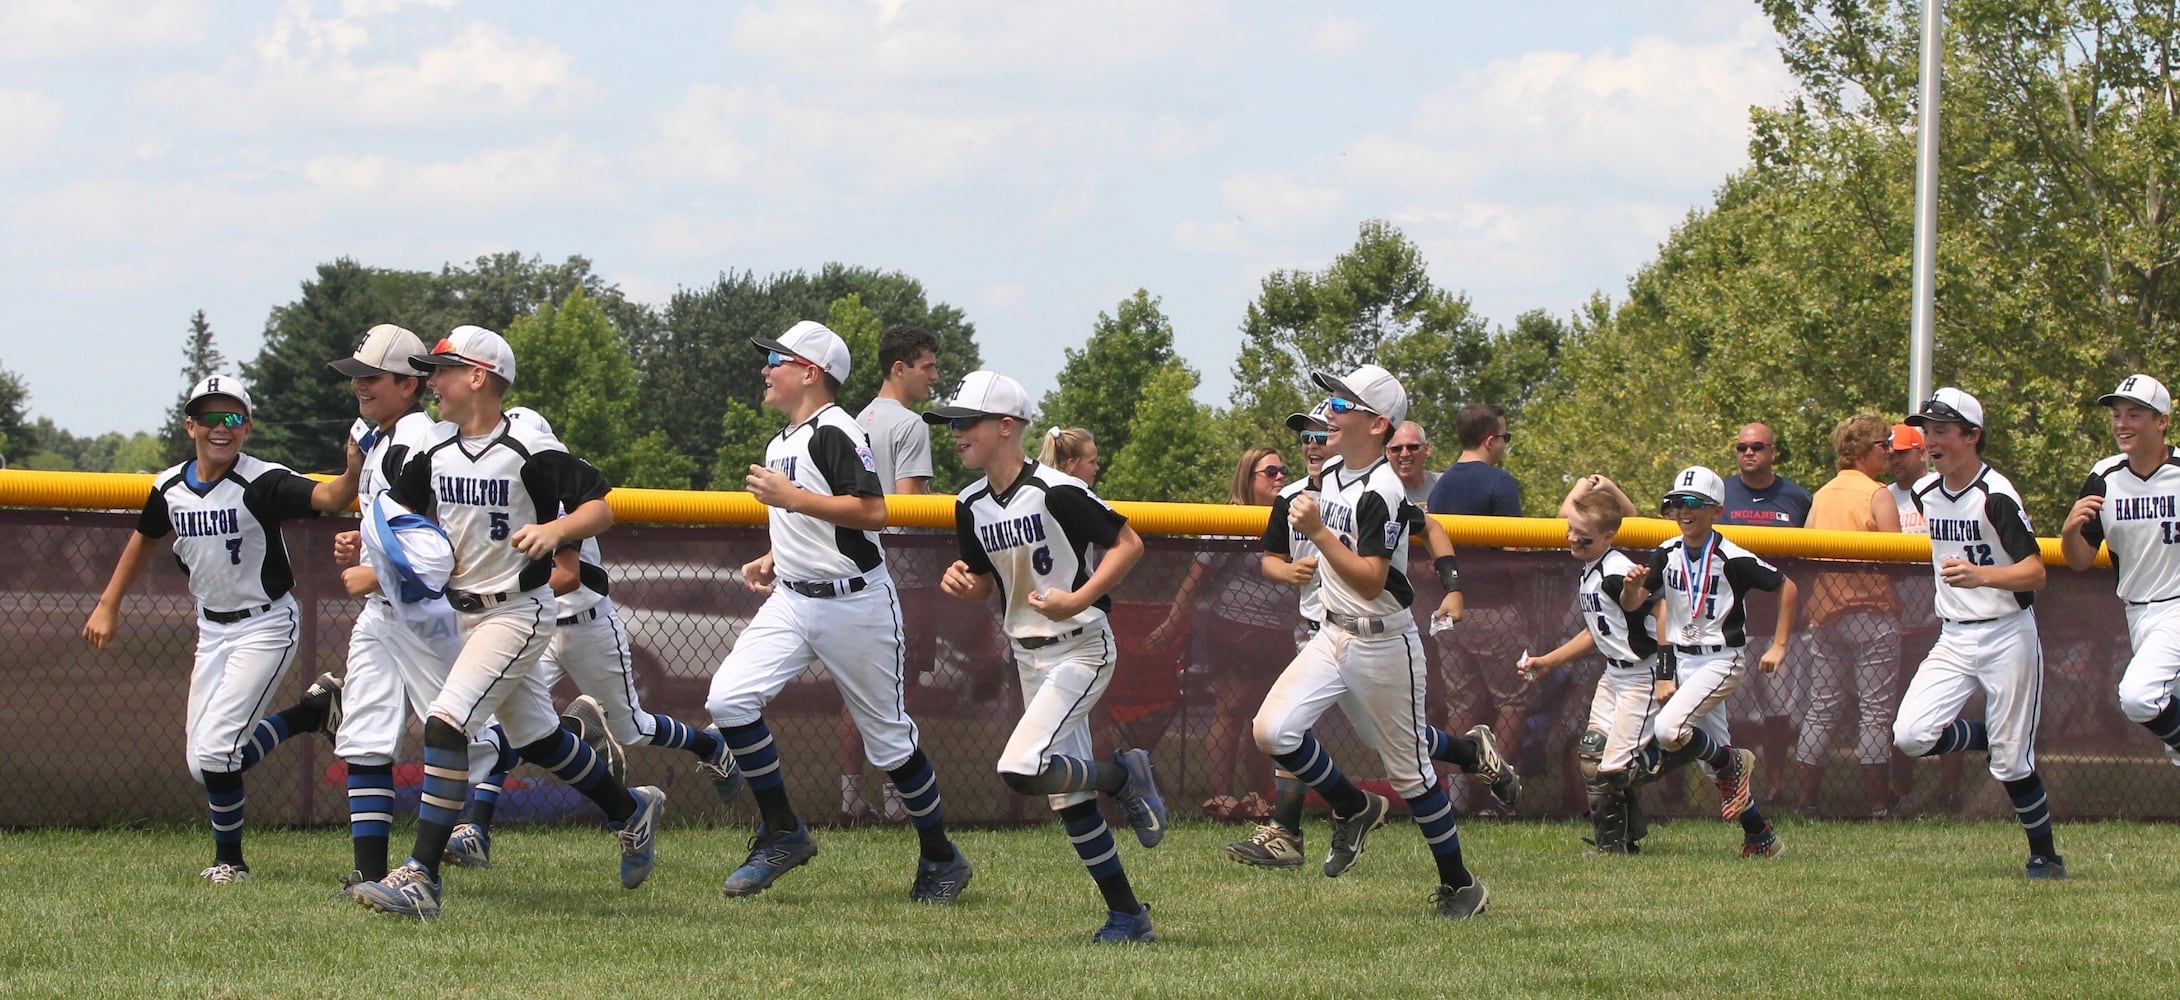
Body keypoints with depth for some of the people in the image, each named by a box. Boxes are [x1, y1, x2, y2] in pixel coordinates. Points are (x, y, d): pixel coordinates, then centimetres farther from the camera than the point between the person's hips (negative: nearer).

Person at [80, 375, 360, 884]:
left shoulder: (262, 484, -20)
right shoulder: (169, 489, -2)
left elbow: (326, 497, -37)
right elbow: (145, 538, 18)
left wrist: (354, 472, -58)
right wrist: (108, 606, 18)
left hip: (266, 626, -7)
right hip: (212, 628, 7)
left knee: (214, 749, -16)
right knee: (201, 759, 7)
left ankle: (229, 859, 6)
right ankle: (313, 712, 23)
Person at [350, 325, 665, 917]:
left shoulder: (529, 451, -17)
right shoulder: (437, 450, 5)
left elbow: (600, 510, -18)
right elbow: (408, 512, 16)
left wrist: (555, 529, -37)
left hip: (518, 612, -9)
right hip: (462, 612, 9)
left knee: (446, 725, -22)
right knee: (536, 739, 20)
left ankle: (421, 879, -25)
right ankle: (631, 811, 43)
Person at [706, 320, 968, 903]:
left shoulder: (835, 432, -14)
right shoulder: (782, 440, 15)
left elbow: (871, 511, -24)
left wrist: (791, 497, -25)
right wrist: (775, 559, 13)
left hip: (855, 605, -8)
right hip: (792, 600, 8)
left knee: (888, 737, 2)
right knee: (729, 701, -12)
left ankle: (940, 856, 20)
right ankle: (782, 834, -1)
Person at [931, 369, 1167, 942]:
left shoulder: (1057, 492, -18)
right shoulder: (972, 506, 5)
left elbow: (1128, 544, -14)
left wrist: (1078, 600, -24)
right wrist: (962, 582, -6)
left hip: (1082, 649, -8)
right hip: (1029, 655, 8)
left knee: (1021, 772, -23)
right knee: (1068, 800, 8)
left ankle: (1124, 775, 2)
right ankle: (1127, 916, 17)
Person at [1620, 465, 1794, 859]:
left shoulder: (1732, 559, -14)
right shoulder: (1667, 554, 1)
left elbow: (1786, 587, -6)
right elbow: (1631, 604, -4)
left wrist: (1779, 646, -8)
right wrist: (1632, 586, -27)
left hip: (1721, 661, -6)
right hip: (1683, 662, 6)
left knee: (1669, 729, -26)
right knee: (1717, 761, 9)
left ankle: (1731, 762, 0)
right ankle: (1761, 837, 21)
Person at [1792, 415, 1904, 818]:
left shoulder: (1820, 496, 12)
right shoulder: (1877, 496, -8)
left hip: (1824, 613, 6)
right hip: (1870, 612, -6)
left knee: (1822, 709, 10)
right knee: (1875, 711, -2)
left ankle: (1805, 799, 7)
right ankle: (1878, 805, -4)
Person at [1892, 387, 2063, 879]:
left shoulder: (1995, 496, -16)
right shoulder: (1925, 493, 6)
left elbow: (2035, 573, -22)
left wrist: (1981, 576, -37)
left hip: (2007, 637, -6)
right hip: (1953, 639, 6)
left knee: (2012, 762, -3)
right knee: (1910, 736, -13)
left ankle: (2045, 856, 16)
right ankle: (1993, 738, 13)